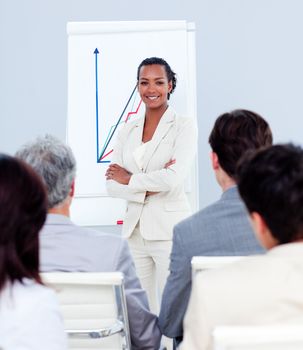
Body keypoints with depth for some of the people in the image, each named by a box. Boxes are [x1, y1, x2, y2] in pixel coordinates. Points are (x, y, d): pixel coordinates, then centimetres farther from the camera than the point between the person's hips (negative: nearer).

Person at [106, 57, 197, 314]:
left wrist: (129, 179, -4)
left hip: (169, 230, -5)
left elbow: (173, 178, -16)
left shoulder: (183, 126, -2)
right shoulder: (128, 130, 12)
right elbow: (111, 184, 4)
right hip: (135, 230, 5)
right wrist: (148, 188, -11)